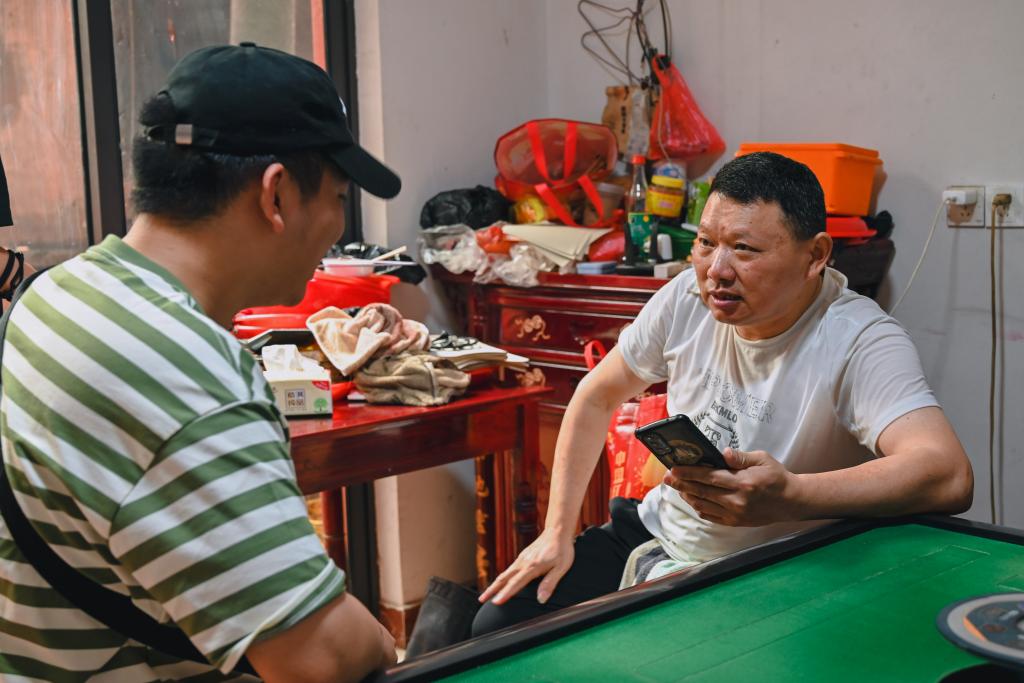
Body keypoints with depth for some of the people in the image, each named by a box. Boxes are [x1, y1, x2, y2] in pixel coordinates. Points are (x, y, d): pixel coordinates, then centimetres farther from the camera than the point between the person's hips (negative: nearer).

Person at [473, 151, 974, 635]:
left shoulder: (861, 343, -23)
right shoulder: (688, 297, -6)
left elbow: (949, 477, -38)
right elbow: (597, 397, 6)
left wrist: (788, 498, -52)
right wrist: (557, 533, 3)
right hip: (656, 533, 5)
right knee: (498, 625, 0)